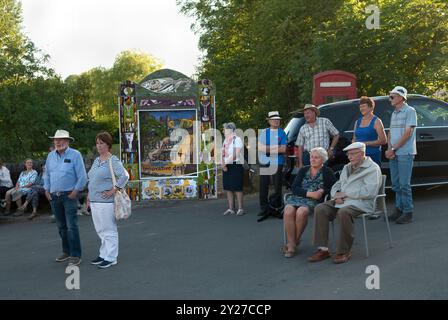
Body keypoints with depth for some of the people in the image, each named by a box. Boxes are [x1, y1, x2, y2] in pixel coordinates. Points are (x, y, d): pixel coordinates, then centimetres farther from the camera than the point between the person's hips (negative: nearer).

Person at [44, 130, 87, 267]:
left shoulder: (75, 155, -7)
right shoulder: (51, 155, 10)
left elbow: (82, 176, -9)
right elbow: (47, 174, 19)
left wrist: (75, 191, -12)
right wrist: (47, 190, 10)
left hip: (69, 195, -6)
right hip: (54, 196, 6)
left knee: (71, 226, -8)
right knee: (61, 226, 12)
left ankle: (75, 255, -3)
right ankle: (66, 251, 24)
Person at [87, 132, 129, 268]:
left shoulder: (113, 161, -10)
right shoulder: (96, 160, 15)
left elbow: (125, 176, -21)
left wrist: (113, 190, -19)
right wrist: (89, 196, 18)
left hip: (106, 201, -8)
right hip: (94, 201, 8)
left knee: (109, 230, 0)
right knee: (100, 230, 16)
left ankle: (110, 258, 8)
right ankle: (103, 254, 27)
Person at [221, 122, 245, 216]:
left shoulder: (237, 140, -7)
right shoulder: (225, 140, 16)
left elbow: (235, 155, -15)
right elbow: (223, 154, 12)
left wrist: (226, 162, -15)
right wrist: (223, 164, -4)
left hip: (236, 165, -7)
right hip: (226, 167, 8)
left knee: (237, 188, -5)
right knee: (228, 188, 8)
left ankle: (240, 209, 4)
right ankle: (231, 209, 15)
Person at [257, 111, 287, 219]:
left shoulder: (282, 133, 5)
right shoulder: (264, 132, 9)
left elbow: (283, 149, -5)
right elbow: (260, 148, -2)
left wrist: (267, 149, -7)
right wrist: (276, 147, -8)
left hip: (278, 163, -1)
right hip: (264, 163, 2)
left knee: (277, 186, 2)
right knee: (263, 186, 2)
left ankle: (277, 208, 14)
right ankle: (264, 208, 10)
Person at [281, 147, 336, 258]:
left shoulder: (327, 172, 9)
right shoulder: (303, 170, 17)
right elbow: (294, 188, 6)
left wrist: (322, 192, -12)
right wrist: (310, 193, -9)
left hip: (315, 200, -3)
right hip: (298, 197, 3)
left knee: (301, 211, -35)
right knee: (288, 211, -30)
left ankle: (296, 240, -16)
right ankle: (291, 244, -25)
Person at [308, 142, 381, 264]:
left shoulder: (372, 169, -3)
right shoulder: (347, 168, 23)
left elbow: (369, 191, -17)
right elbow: (336, 185, 23)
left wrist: (345, 193, -15)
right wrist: (337, 195, -2)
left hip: (361, 203, -7)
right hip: (342, 201, 7)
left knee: (343, 212, -37)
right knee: (320, 209, -17)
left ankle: (344, 251, -22)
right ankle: (323, 249, -16)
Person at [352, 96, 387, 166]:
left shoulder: (376, 121, 0)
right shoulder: (357, 122, 16)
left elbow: (383, 140, -8)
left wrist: (366, 143, -13)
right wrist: (354, 143, 3)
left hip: (373, 155, -5)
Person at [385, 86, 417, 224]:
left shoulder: (410, 111, -6)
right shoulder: (394, 113, 18)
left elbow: (408, 133, -13)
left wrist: (393, 149, -13)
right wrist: (389, 149, -1)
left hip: (405, 153, -7)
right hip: (393, 154, 7)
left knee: (404, 184, -6)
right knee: (396, 184, 10)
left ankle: (408, 213, 1)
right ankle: (399, 209, 19)